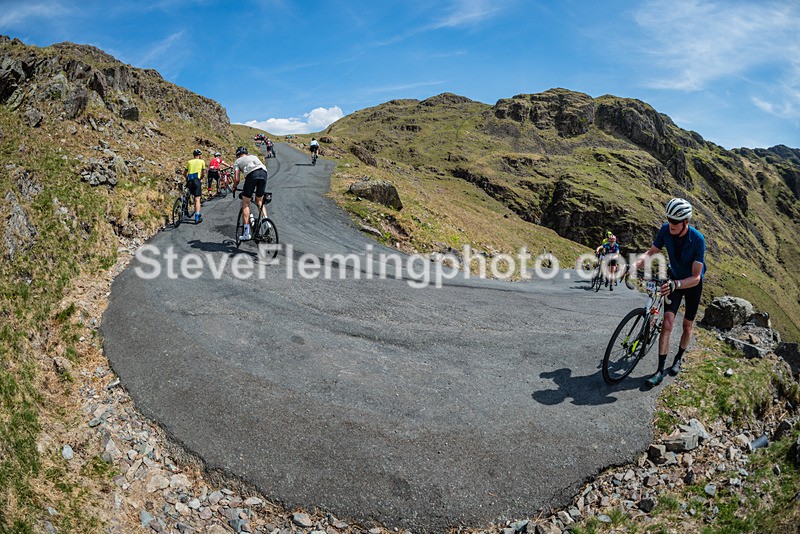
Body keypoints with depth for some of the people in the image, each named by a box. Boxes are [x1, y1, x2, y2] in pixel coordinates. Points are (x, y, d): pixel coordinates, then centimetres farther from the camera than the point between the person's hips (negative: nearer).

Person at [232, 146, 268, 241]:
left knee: (245, 203, 5)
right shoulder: (253, 157, 38)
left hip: (252, 174, -4)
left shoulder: (237, 161, 24)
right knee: (259, 201, 23)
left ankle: (247, 233, 0)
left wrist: (234, 188, 32)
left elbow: (237, 179, 12)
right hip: (263, 172, 4)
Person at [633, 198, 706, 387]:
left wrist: (675, 285, -51)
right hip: (675, 280, 2)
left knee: (687, 325, 12)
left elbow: (696, 277, -33)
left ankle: (678, 358, 36)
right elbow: (651, 252, -8)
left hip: (693, 284, -2)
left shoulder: (697, 239, -31)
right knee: (667, 322, -11)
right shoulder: (665, 230, -21)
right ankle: (660, 371, -11)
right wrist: (635, 265, -28)